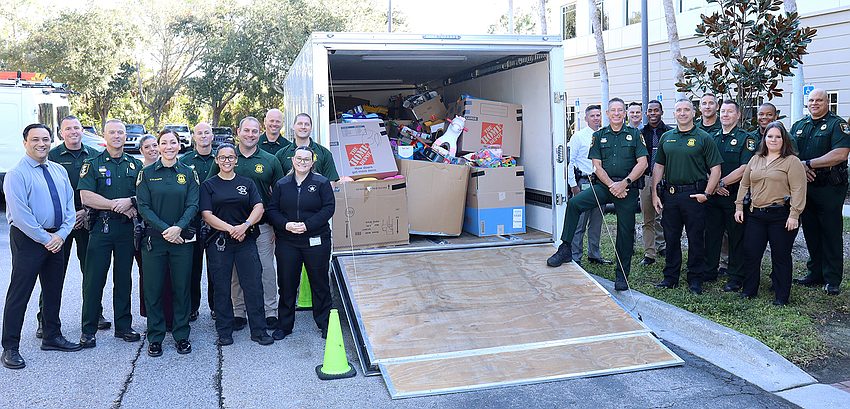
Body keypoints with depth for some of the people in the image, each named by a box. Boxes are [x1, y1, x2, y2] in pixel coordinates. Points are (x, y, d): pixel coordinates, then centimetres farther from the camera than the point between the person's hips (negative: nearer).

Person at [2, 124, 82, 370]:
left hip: (56, 240, 6)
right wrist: (45, 238, -15)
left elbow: (69, 204, 9)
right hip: (27, 239, -6)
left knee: (54, 290, 15)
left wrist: (61, 234, -5)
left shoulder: (59, 171, 11)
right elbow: (20, 214, -15)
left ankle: (52, 337, 30)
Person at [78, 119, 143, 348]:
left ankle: (123, 326, 18)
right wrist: (117, 205, -13)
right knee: (94, 278, -2)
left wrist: (130, 201, -13)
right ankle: (88, 330, 6)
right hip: (101, 227, -3)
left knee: (124, 278, 9)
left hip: (127, 228, 3)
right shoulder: (93, 164, 3)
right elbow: (86, 197, -8)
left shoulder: (135, 165, 12)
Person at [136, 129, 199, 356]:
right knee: (153, 289, 3)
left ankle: (181, 336, 16)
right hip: (154, 239, 0)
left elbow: (193, 205, 0)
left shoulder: (188, 173, 6)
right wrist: (164, 229, -14)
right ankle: (155, 338, 15)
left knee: (182, 288, 4)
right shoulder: (147, 173, 4)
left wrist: (178, 228, -16)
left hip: (182, 239, 1)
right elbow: (143, 206, -2)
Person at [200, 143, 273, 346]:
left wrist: (245, 225, -17)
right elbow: (207, 215, -3)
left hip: (246, 240, 1)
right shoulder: (208, 185, 7)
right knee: (221, 288, 3)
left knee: (254, 285, -2)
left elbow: (259, 208, 2)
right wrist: (230, 228, -16)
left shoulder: (247, 183, 12)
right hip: (219, 242, -1)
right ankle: (224, 332, 16)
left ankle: (258, 330, 7)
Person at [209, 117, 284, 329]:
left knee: (266, 268, 4)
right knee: (236, 271, 8)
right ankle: (238, 313, 19)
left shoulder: (270, 161, 4)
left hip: (262, 226, 0)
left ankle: (271, 312, 14)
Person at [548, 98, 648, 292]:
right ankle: (565, 248, -11)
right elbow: (597, 165, 4)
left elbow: (642, 163, -2)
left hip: (628, 188, -1)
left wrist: (624, 183, -13)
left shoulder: (635, 135, 5)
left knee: (625, 232, 1)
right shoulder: (599, 136, 9)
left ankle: (621, 276, 13)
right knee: (574, 203, -20)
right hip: (604, 185, 2)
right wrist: (611, 185, -11)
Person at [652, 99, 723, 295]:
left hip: (694, 195, -4)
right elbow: (659, 166, 14)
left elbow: (715, 169, -2)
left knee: (695, 238, 2)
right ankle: (670, 277, 20)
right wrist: (655, 193, 7)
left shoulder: (703, 138, 0)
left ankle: (695, 279, 12)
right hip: (670, 195, 4)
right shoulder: (666, 137, 11)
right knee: (671, 238, 9)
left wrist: (707, 193, -11)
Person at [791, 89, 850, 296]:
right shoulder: (798, 126, 15)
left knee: (831, 233, -1)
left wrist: (808, 164, -15)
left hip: (829, 187, -5)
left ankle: (832, 280, 5)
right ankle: (815, 274, 20)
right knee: (810, 232, 10)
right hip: (805, 187, 5)